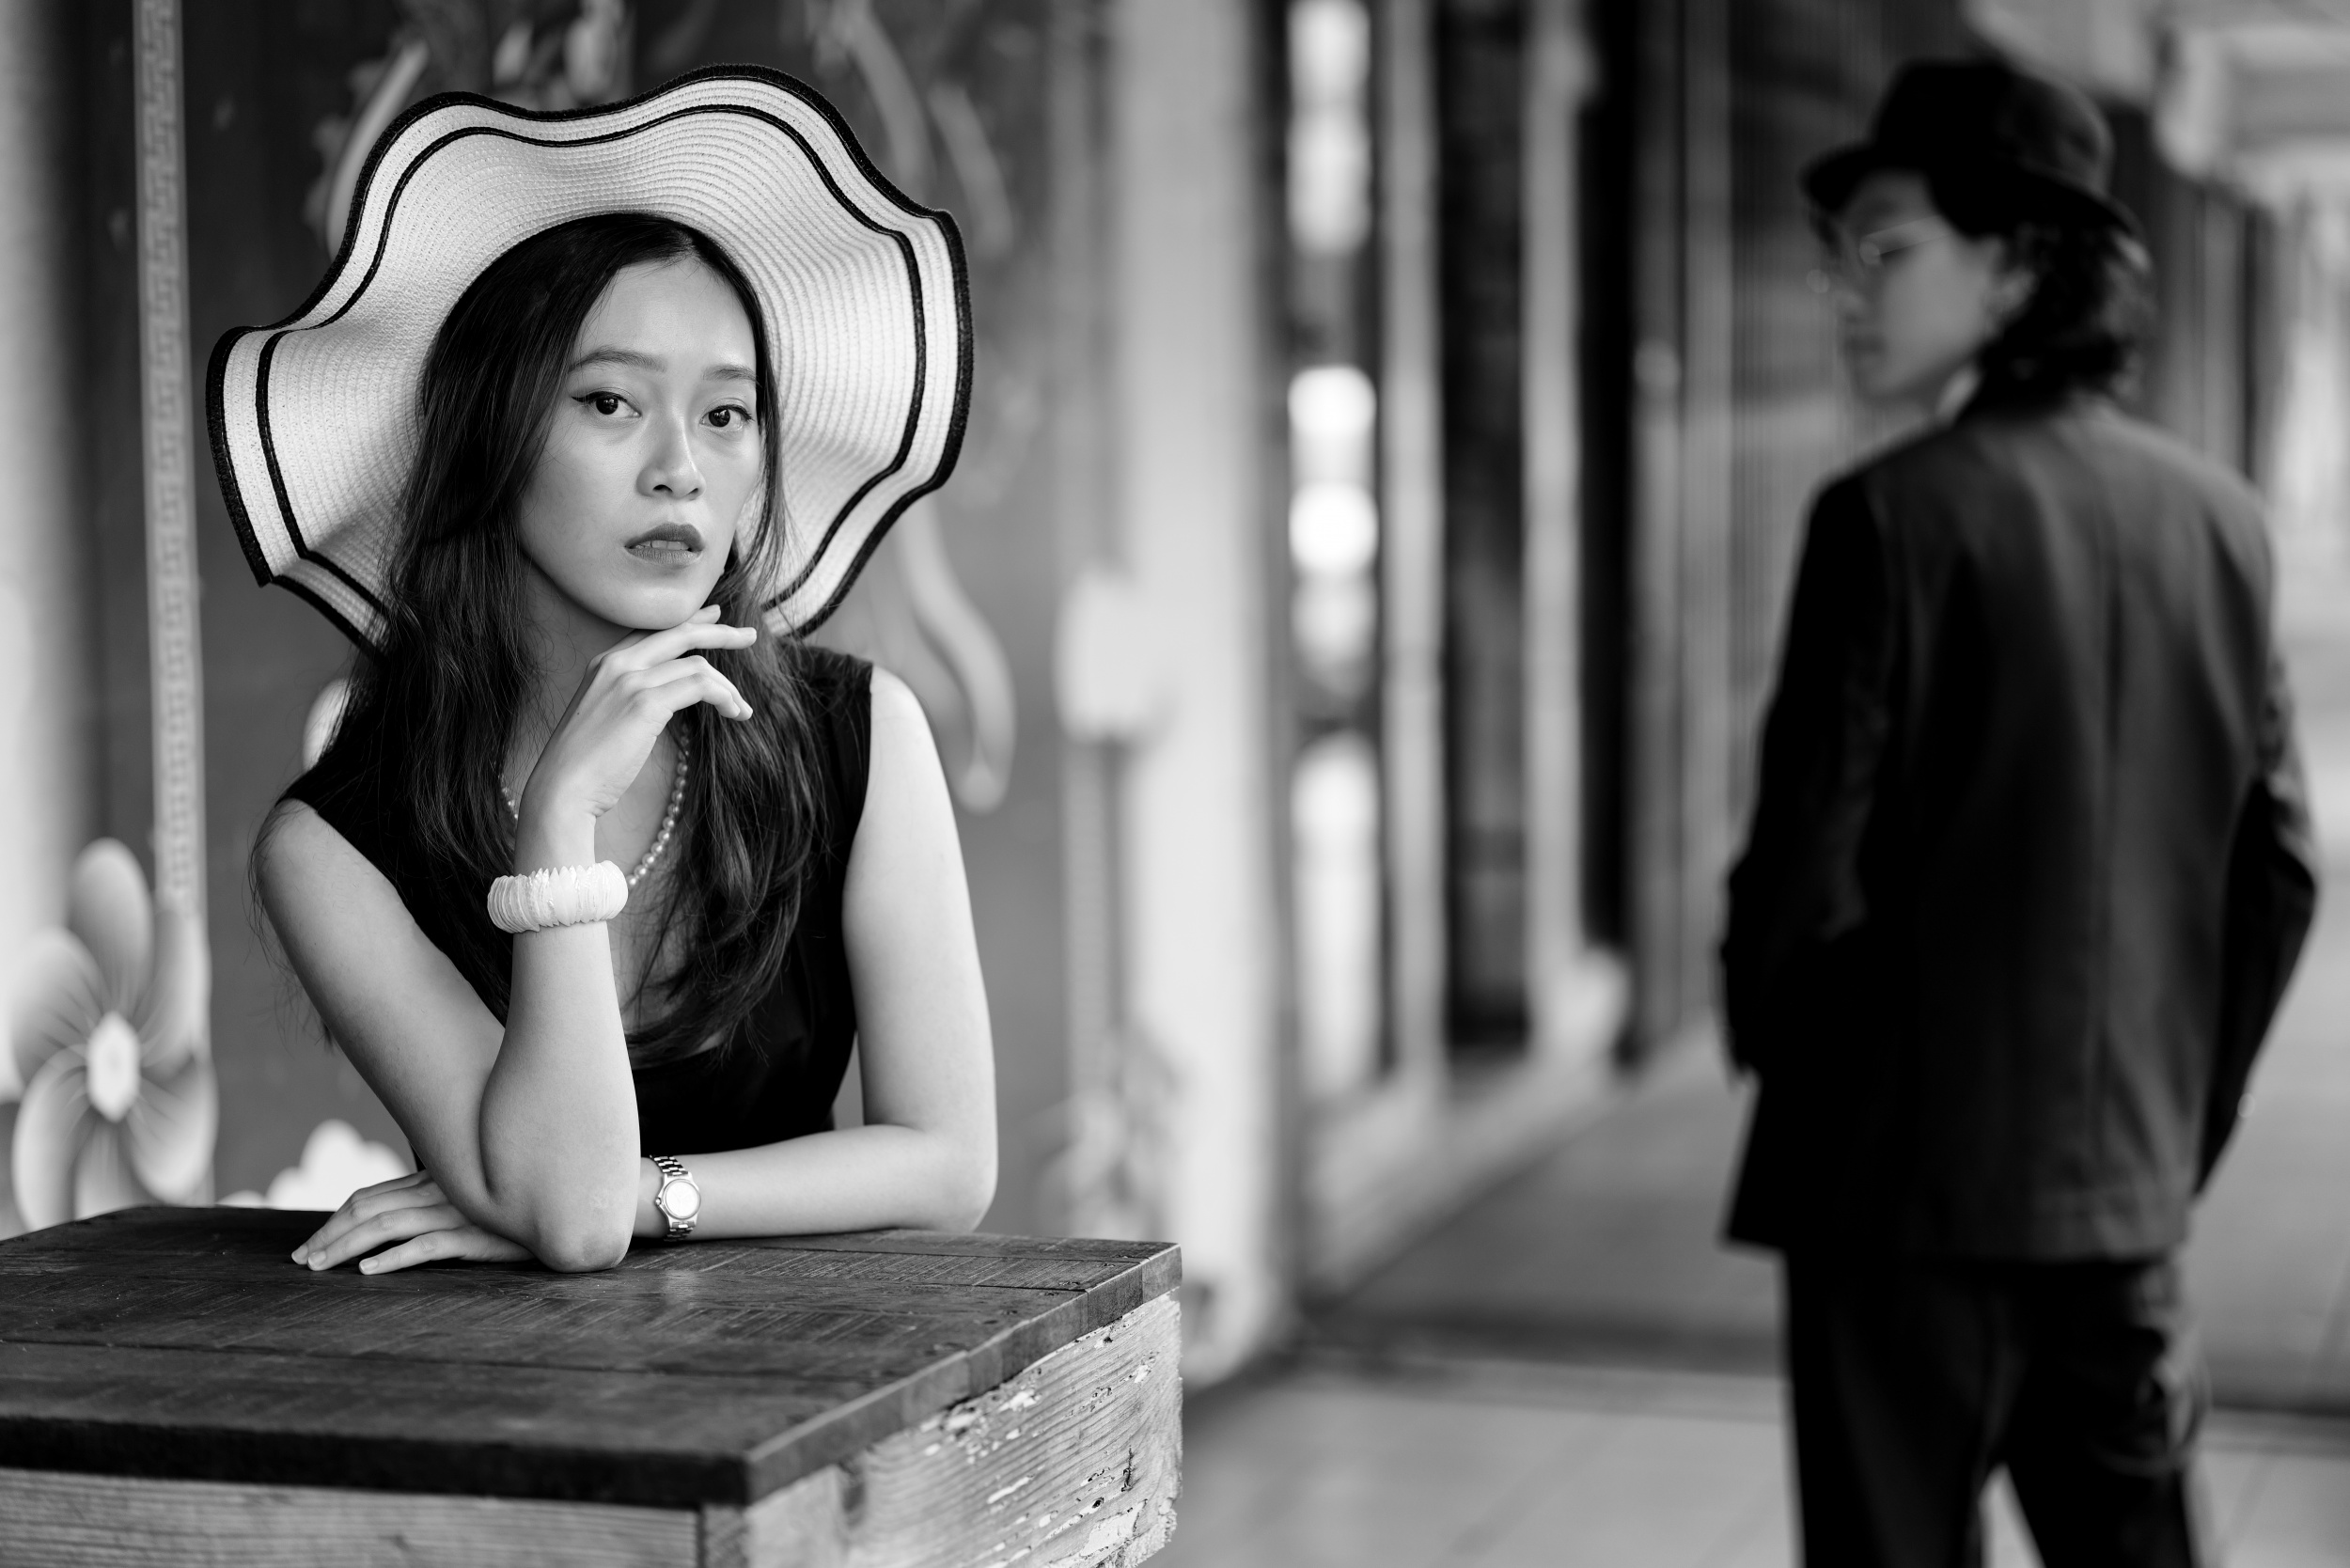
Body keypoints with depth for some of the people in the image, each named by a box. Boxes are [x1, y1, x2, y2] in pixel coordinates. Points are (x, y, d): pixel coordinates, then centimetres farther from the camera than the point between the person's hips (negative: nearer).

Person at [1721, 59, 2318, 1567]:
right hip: (2126, 1187, 6)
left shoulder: (1895, 517, -14)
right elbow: (2277, 867, 8)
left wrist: (1771, 1038, 4)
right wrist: (2181, 1117, 17)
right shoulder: (2220, 517, 4)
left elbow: (1812, 860, -15)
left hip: (1910, 1174, -5)